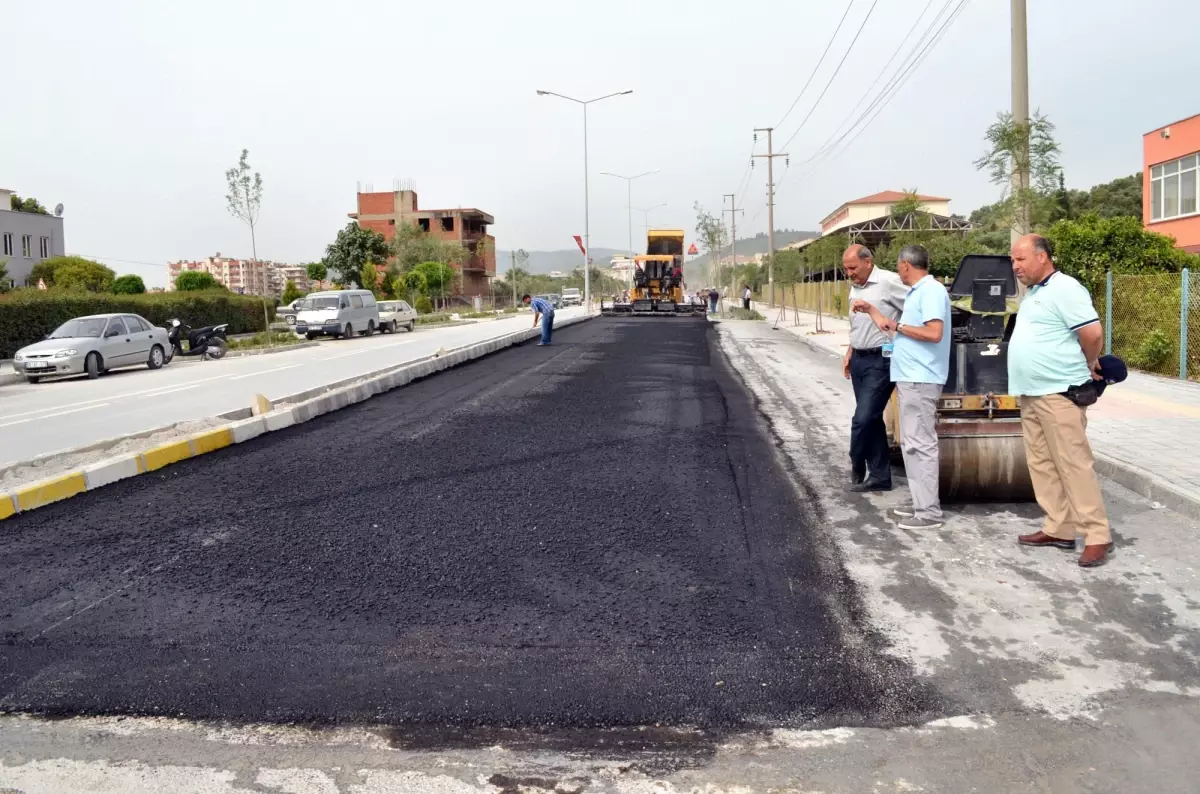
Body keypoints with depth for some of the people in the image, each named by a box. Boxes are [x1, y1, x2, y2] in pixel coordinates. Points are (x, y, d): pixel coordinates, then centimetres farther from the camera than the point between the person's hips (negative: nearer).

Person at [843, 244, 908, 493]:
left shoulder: (889, 281, -12)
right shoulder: (854, 288, 14)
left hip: (880, 361, -8)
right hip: (859, 360, 8)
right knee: (871, 419, 11)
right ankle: (879, 476, 18)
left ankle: (857, 471, 10)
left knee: (863, 419, -9)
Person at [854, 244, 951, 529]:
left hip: (920, 379, -11)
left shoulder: (932, 291, -14)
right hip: (909, 377, 11)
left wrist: (897, 326, -14)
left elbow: (934, 333, -23)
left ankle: (929, 512, -3)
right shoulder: (916, 292, 16)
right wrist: (885, 321, 29)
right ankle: (921, 504, 23)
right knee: (911, 443, 15)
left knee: (920, 444, -8)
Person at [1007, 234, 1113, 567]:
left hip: (1059, 394, -10)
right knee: (1042, 465, 12)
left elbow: (1093, 333, -18)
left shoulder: (1064, 289, -13)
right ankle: (1058, 529, 19)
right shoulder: (1033, 293, 17)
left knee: (1074, 465, -7)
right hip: (1031, 395, 10)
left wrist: (1088, 366, -3)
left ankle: (1098, 536, -1)